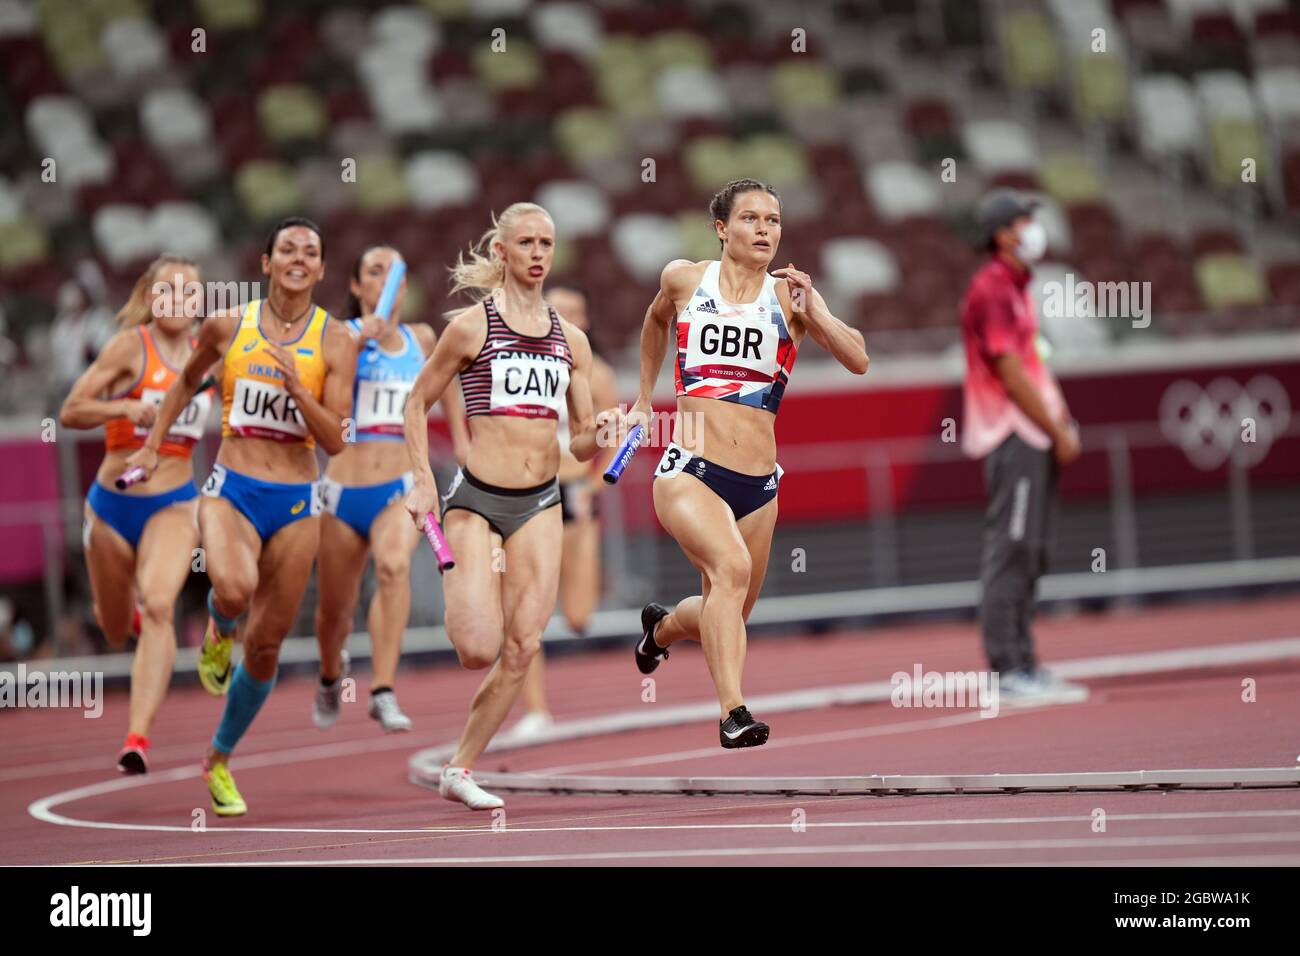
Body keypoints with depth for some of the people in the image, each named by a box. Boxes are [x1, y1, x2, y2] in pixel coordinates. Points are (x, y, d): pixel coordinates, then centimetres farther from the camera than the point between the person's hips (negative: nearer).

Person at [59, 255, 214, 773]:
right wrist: (124, 406, -31)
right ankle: (132, 608, 56)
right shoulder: (132, 345, -10)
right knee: (116, 630, 16)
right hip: (114, 502, -1)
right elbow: (70, 412, -15)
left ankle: (138, 737, -30)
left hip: (174, 504, 1)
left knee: (159, 608, -25)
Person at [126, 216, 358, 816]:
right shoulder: (227, 327, 2)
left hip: (296, 503, 1)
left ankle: (220, 761, 26)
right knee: (234, 588, -33)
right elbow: (187, 381, 22)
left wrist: (296, 387, -18)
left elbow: (335, 440, -6)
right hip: (232, 490, -1)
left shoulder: (335, 341, -1)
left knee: (265, 646, 6)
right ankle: (219, 631, 5)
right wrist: (153, 445, 18)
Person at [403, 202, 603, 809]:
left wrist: (596, 435, -11)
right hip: (477, 500, -4)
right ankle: (456, 599, 22)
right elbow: (417, 405, 6)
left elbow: (582, 445, 12)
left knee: (523, 647, -3)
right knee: (480, 650, -14)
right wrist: (422, 481, -4)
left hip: (540, 505, 4)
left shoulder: (571, 340, 10)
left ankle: (459, 770, 10)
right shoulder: (471, 328, -2)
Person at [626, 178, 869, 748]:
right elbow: (656, 320, 28)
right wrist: (644, 398, 31)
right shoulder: (684, 280, 5)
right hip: (689, 472, -3)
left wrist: (812, 312, -19)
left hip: (758, 485, 3)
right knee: (732, 566, -31)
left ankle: (663, 627, 52)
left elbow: (858, 361, -7)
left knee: (725, 614, 16)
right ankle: (733, 716, -35)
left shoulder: (789, 296, 3)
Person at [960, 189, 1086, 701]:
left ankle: (1024, 667, 15)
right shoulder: (991, 289, -13)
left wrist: (1062, 423, 9)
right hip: (1012, 437, -10)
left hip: (1033, 438, 10)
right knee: (1010, 552, -9)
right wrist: (1058, 431, -14)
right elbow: (1010, 371, -17)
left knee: (1029, 554, 11)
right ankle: (1008, 668, -9)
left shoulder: (1016, 288, 19)